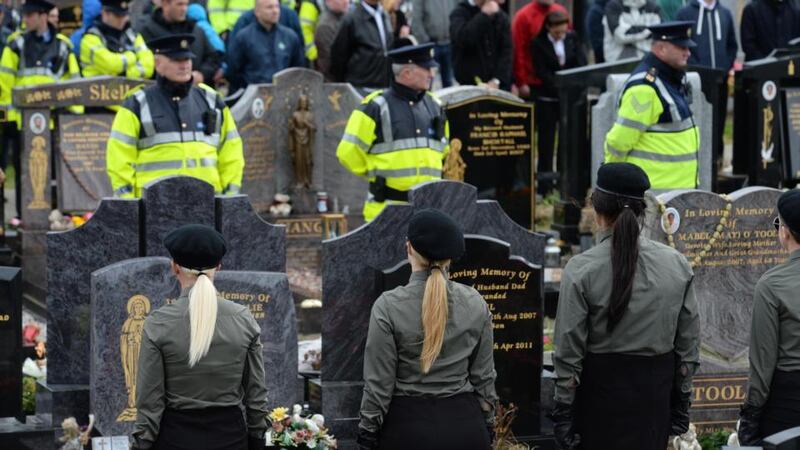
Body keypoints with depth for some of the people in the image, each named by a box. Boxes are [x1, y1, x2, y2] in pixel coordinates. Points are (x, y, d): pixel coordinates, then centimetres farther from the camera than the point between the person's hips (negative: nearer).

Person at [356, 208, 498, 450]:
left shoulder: (389, 305, -11)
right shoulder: (474, 303, 0)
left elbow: (378, 383, -8)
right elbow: (484, 376, 6)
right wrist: (487, 429, 16)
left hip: (409, 424, -3)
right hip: (465, 424, 3)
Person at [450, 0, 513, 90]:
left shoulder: (501, 17, 7)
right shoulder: (460, 13, -4)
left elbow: (506, 51, 1)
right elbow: (461, 38, -25)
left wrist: (497, 80, -12)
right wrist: (484, 15, -20)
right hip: (470, 86, -3)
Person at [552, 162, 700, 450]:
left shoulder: (581, 270, -11)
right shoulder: (676, 265, -1)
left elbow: (568, 351, -9)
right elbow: (688, 343, 4)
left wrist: (563, 411, -2)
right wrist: (681, 402, 14)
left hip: (601, 392, -3)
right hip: (656, 392, 3)